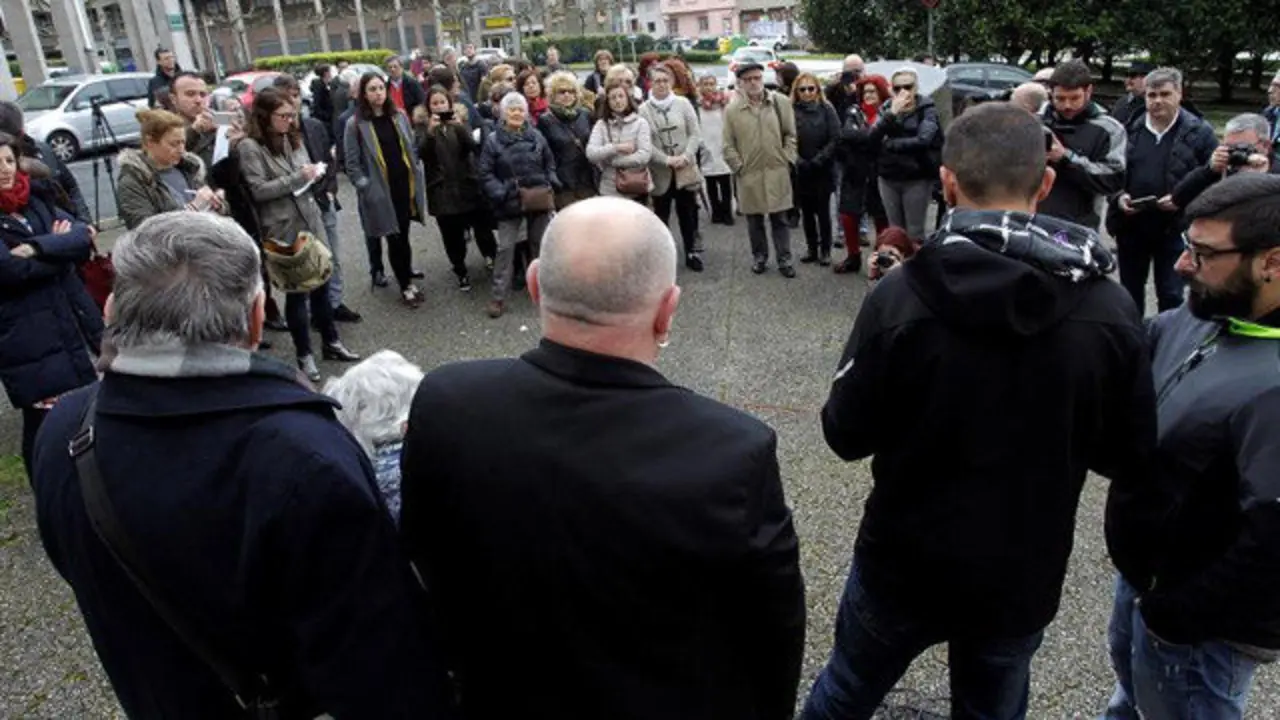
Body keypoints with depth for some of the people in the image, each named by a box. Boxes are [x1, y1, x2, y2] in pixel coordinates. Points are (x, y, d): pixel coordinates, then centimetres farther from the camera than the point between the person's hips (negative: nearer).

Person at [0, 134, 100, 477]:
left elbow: (84, 234, -3)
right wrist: (60, 247, -5)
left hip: (74, 324, 5)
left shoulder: (37, 199, 11)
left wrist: (38, 247, -18)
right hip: (28, 339, -5)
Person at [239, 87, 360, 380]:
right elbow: (258, 190, -15)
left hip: (311, 222, 6)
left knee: (321, 283, 12)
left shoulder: (293, 138, 10)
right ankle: (304, 355, 15)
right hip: (283, 230, -6)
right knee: (297, 291, 3)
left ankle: (331, 342, 26)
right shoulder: (251, 147, -9)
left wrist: (314, 174, -3)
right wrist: (297, 178, -18)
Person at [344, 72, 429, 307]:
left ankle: (406, 279, 24)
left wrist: (418, 179, 9)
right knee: (395, 239, 1)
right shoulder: (356, 124, -7)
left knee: (402, 236, 10)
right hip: (379, 193, -4)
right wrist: (366, 187, -13)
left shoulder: (399, 116, 8)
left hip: (405, 187, 4)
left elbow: (412, 150, 15)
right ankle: (406, 285, 13)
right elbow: (352, 163, -6)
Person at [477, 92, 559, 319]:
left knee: (540, 244, 12)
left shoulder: (536, 136, 5)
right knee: (505, 248, -3)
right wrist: (500, 193, -15)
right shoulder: (493, 140, -3)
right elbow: (486, 173, -3)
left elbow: (549, 164, 15)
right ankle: (498, 297, 3)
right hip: (511, 202, -2)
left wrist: (551, 184, -1)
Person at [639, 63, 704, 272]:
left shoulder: (683, 104, 1)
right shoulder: (643, 110, -5)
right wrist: (667, 160, -16)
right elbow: (645, 143, -9)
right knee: (661, 216, 8)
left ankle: (692, 253, 22)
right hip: (660, 171, -1)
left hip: (686, 169, 1)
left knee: (688, 214, 10)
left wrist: (686, 157, -14)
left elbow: (695, 134, -1)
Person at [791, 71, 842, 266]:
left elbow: (835, 138, -6)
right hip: (800, 172, 1)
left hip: (823, 170, -1)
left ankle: (825, 250, 11)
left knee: (823, 211, 1)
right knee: (807, 212, 9)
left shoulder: (827, 109, 0)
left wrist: (818, 161, -13)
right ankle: (812, 249, 19)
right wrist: (798, 162, -14)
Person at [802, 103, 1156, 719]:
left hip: (902, 565, -2)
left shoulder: (900, 295, -21)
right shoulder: (1109, 309, -14)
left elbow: (846, 434, -12)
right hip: (1024, 576, 2)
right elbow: (1133, 464, -5)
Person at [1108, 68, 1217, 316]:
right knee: (1129, 293, 15)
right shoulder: (1129, 129, 5)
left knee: (1171, 296, 3)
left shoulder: (1200, 132, -3)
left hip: (1175, 228, -3)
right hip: (1131, 225, 3)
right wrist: (1119, 196, -8)